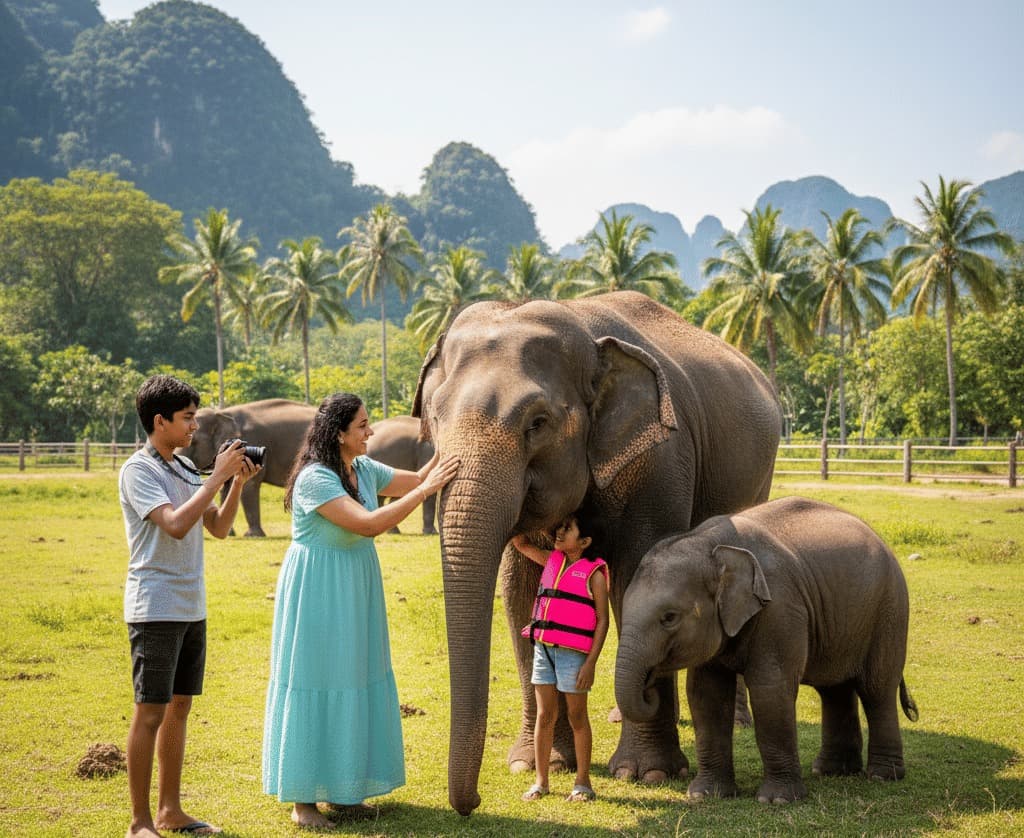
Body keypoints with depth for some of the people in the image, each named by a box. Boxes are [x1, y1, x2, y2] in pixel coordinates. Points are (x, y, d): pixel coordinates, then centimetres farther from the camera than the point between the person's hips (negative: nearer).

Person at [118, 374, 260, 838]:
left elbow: (218, 527, 14)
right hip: (155, 607, -8)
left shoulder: (185, 468, 13)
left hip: (191, 608, 8)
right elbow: (176, 525, -24)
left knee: (179, 708, 12)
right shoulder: (138, 471, -11)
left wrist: (238, 483, 0)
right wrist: (219, 476, -20)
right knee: (151, 712, -4)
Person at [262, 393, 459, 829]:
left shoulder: (364, 470, 4)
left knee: (356, 680, 10)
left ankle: (341, 791, 21)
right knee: (317, 684, -3)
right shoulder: (314, 479, -21)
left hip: (355, 589, 8)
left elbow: (415, 480, 12)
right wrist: (427, 489, -28)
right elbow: (369, 524, -29)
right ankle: (302, 799, 6)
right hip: (318, 592, -8)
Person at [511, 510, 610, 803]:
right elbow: (519, 543, 21)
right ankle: (541, 781, 15)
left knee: (577, 717, 4)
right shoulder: (553, 560, 11)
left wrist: (591, 663, -13)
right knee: (544, 716, 8)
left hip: (573, 653, -5)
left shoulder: (594, 573, -6)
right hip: (543, 647, 5)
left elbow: (602, 621, -8)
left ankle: (582, 782, 14)